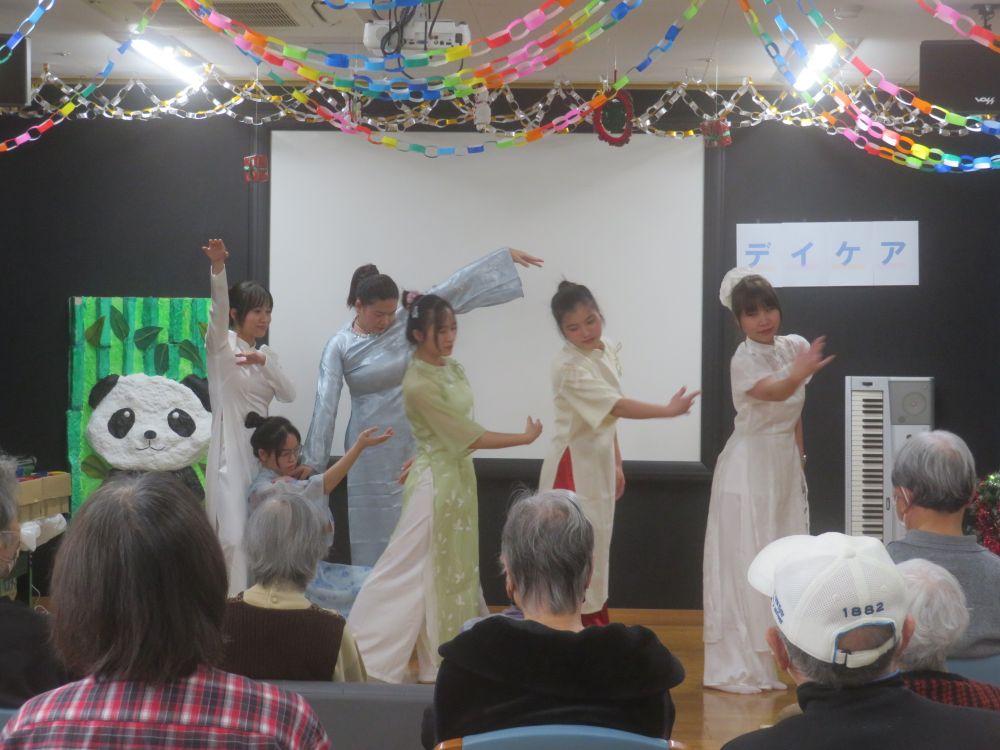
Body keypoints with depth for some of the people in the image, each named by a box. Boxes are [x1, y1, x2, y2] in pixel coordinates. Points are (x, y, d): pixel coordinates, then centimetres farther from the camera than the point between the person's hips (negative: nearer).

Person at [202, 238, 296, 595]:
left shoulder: (266, 353, 16)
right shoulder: (221, 345, -2)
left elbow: (289, 394, 3)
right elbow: (219, 306, -21)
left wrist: (264, 362, -12)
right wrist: (218, 267, -38)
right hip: (230, 449, -6)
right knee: (234, 536, -12)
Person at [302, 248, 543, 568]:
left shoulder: (406, 321, -1)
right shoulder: (340, 346, -7)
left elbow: (456, 288, -1)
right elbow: (326, 404, -11)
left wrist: (506, 255, 1)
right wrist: (312, 461, -13)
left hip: (414, 443, 3)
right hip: (372, 449, -2)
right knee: (375, 530, 3)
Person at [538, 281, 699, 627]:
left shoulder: (608, 351, 3)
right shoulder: (568, 367, -22)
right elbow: (616, 407, -26)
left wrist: (616, 464, 15)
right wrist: (669, 410, -25)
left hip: (600, 463, 8)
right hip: (572, 468, -8)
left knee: (597, 551, 15)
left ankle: (595, 629, 25)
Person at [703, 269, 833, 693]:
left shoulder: (794, 347, 6)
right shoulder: (743, 360, -15)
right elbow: (776, 392, -37)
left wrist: (800, 458, 16)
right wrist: (800, 372, -57)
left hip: (786, 465, 7)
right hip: (750, 466, -7)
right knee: (745, 561, -4)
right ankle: (739, 664, 1)